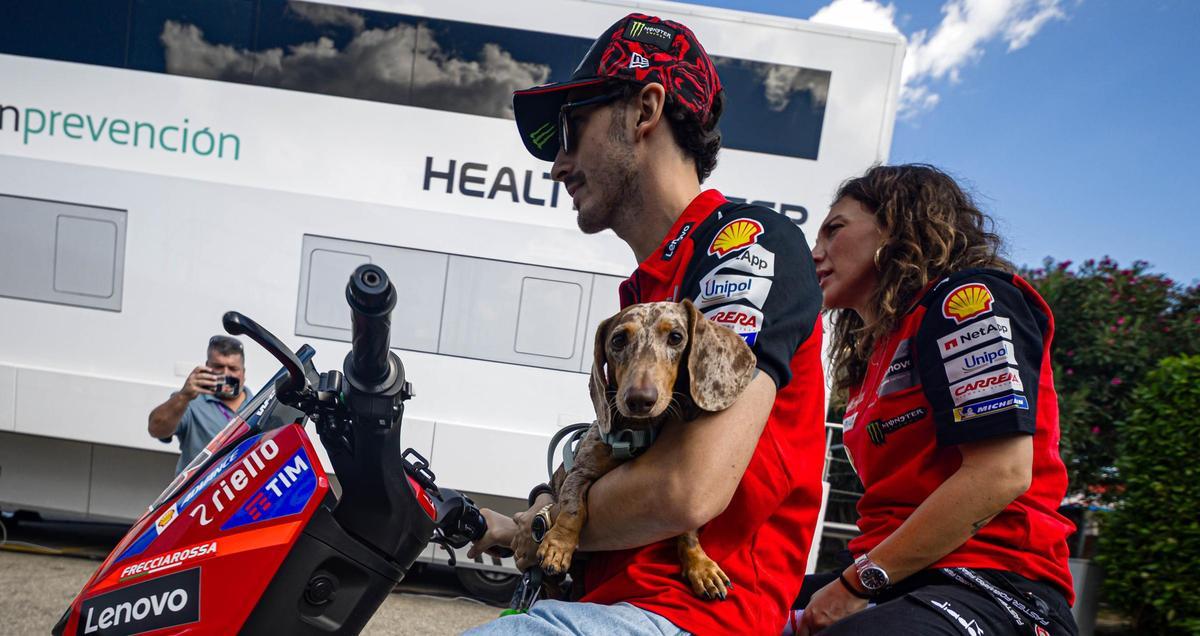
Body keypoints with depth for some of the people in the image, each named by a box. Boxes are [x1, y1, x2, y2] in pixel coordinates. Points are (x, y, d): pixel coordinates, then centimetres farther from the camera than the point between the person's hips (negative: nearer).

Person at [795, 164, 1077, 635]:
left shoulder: (967, 298, -4)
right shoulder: (874, 358, 21)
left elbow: (1001, 473, -16)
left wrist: (857, 583, -12)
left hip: (994, 589, -8)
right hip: (896, 590, 8)